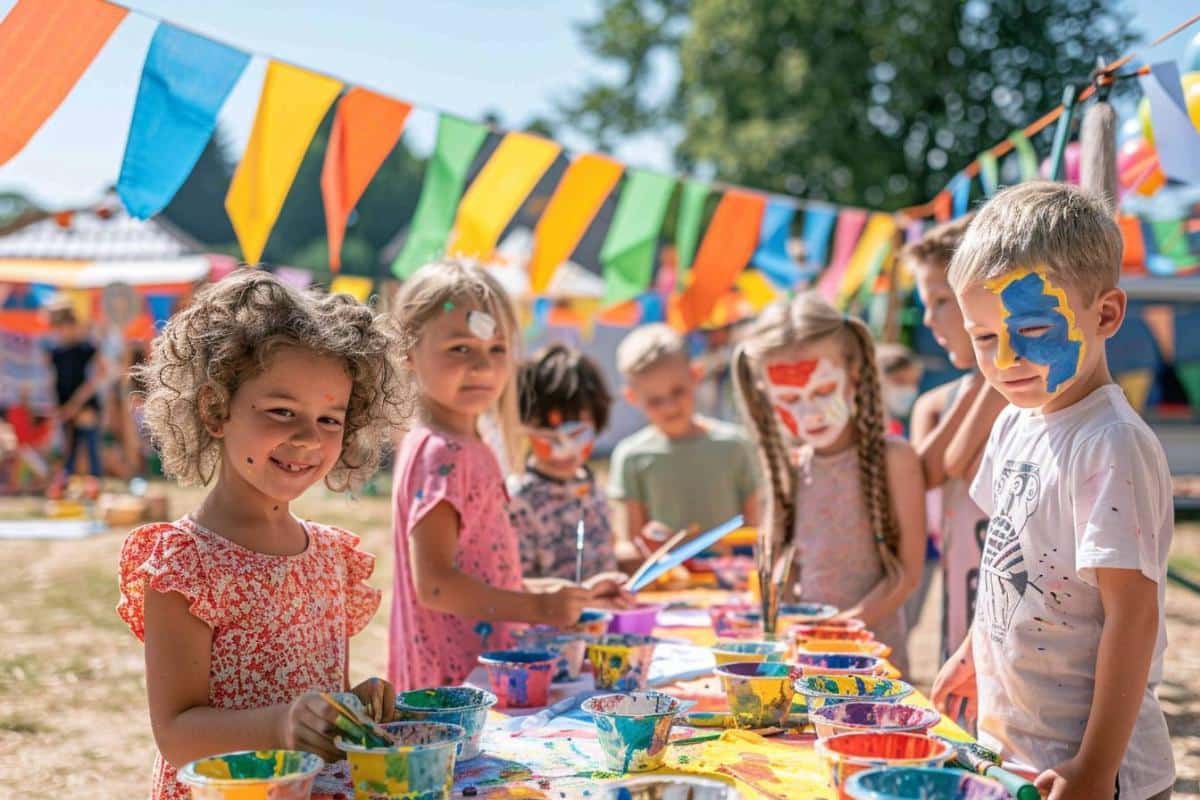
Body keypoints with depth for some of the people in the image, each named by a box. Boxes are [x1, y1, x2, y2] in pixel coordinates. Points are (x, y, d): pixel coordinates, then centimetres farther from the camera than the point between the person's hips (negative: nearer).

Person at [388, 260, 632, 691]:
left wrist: (574, 595, 15)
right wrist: (538, 607, -21)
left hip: (481, 669, 9)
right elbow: (434, 583, -21)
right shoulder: (443, 454, -15)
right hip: (454, 684, -9)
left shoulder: (468, 449, 13)